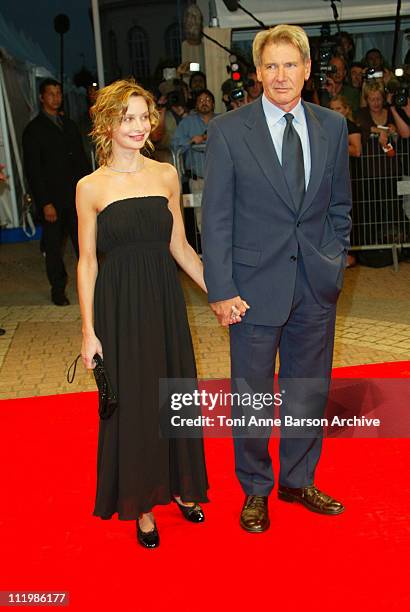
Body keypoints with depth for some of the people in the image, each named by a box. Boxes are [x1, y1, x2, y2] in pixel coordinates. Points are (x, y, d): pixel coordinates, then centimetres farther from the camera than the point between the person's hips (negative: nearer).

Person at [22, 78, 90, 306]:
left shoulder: (69, 125, 13)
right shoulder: (33, 130, -4)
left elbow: (81, 159, 16)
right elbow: (33, 171, -9)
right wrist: (45, 203, -15)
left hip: (76, 196, 5)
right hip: (52, 199, -4)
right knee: (54, 246, 6)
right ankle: (58, 289, 19)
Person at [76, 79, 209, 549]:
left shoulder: (166, 175, 4)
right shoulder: (90, 187, -4)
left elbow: (179, 246, 8)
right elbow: (87, 261, -3)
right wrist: (88, 331, -6)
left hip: (165, 299, 3)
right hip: (119, 305, -2)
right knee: (131, 400, 7)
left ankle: (182, 486, 35)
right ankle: (142, 504, 26)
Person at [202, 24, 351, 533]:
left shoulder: (332, 127, 6)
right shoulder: (227, 130, -5)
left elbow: (340, 206, 13)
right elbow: (215, 217, -7)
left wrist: (334, 265, 4)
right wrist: (221, 290, -11)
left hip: (317, 286, 4)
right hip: (255, 285, -3)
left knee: (308, 391, 15)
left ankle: (298, 481, 36)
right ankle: (255, 490, 30)